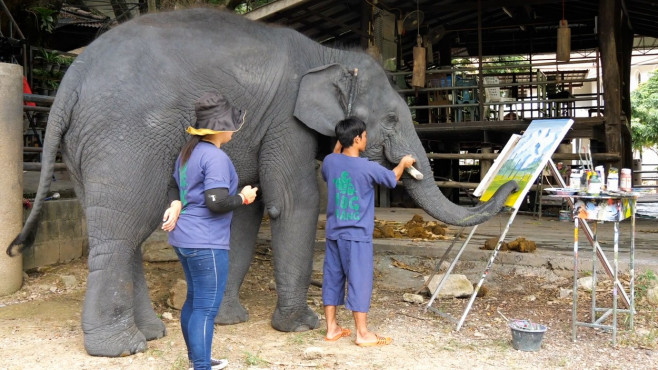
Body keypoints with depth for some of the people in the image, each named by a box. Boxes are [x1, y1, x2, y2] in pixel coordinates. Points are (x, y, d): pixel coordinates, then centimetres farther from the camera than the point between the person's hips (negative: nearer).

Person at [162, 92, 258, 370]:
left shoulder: (189, 151, 12)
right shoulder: (215, 157, -19)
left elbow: (174, 186, 19)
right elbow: (217, 202, -26)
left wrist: (175, 206, -1)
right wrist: (243, 198, -8)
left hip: (185, 238, 10)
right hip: (206, 243, -10)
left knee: (194, 300, 21)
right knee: (207, 308, -4)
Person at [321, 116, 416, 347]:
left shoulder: (330, 161, -1)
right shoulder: (368, 167, -14)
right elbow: (392, 179, 5)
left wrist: (338, 147, 28)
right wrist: (403, 163, 24)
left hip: (334, 232, 6)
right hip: (357, 234, -6)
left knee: (332, 278, 11)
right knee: (359, 281, 0)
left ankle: (332, 328, 20)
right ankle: (362, 333, 7)